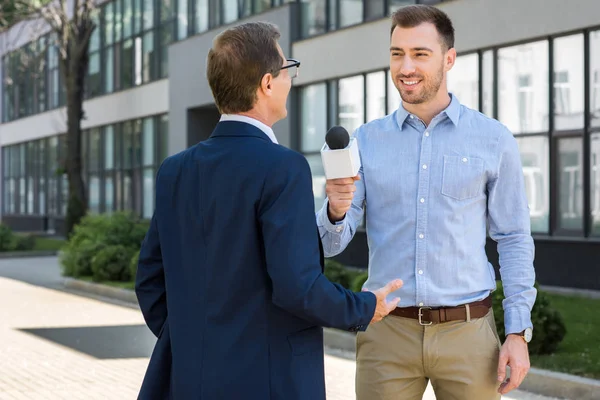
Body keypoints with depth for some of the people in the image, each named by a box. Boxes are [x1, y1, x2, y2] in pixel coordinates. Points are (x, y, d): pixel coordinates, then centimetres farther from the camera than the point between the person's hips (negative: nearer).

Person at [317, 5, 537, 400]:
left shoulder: (494, 140, 1)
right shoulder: (366, 141, 4)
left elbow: (514, 239, 5)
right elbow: (332, 244, 2)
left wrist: (519, 333, -2)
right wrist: (336, 210, -21)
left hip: (467, 332, -1)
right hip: (386, 332, 1)